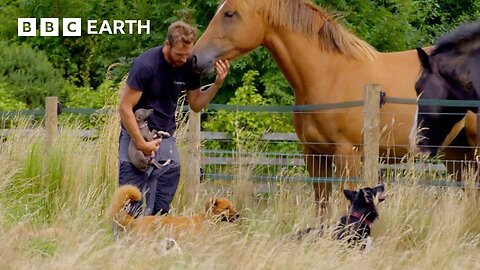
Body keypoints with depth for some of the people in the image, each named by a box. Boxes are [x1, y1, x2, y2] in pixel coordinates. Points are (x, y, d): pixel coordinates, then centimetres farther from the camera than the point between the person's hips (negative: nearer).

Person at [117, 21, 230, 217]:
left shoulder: (188, 66, -2)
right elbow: (125, 108, -16)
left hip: (166, 139, 5)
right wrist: (141, 144, -18)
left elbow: (196, 104, 10)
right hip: (137, 135, -5)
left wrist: (217, 84, -7)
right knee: (132, 208, -11)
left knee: (161, 209, 3)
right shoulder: (145, 65, -19)